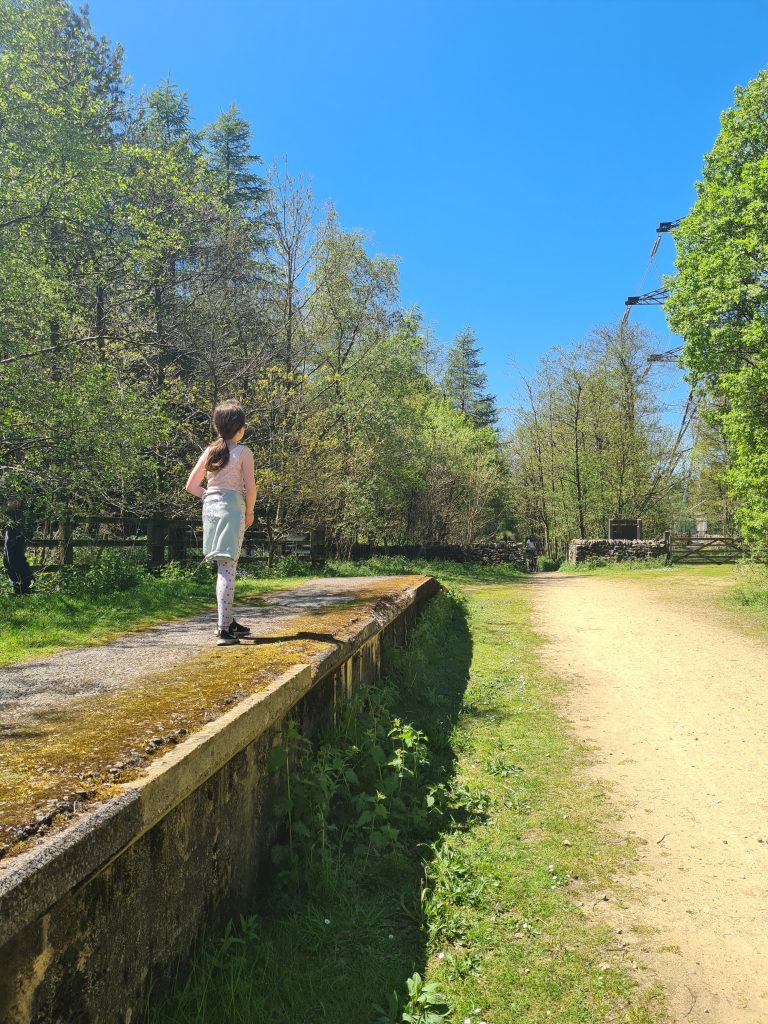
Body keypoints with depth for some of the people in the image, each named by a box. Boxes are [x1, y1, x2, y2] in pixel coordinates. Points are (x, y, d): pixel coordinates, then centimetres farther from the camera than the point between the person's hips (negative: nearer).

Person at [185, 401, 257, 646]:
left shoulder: (209, 451, 11)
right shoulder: (243, 452, -4)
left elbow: (191, 485, 12)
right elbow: (250, 487, -10)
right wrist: (249, 512, 4)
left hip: (210, 507, 6)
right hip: (232, 507, -6)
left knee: (224, 568, 15)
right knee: (228, 568, -7)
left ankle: (229, 622, 24)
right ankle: (224, 629, -12)